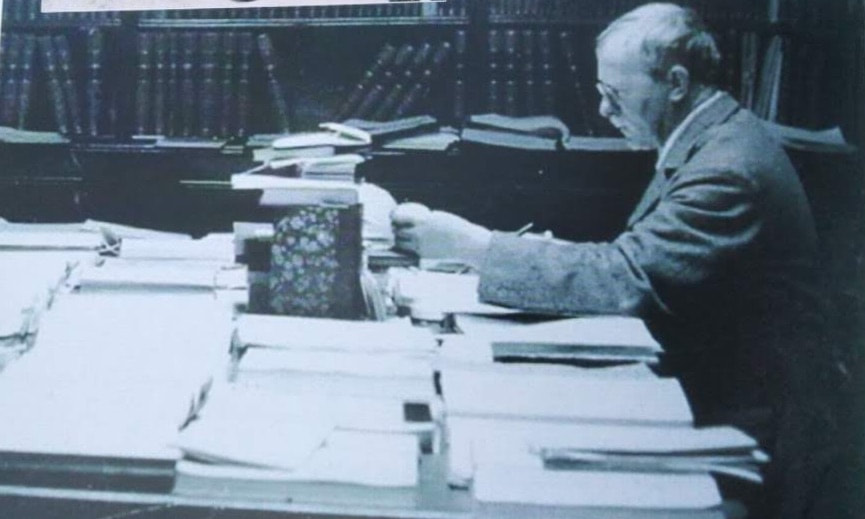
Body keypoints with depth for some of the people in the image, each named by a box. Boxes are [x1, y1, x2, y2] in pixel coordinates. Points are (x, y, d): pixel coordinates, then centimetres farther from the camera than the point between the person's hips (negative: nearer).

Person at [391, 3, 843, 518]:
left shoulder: (729, 168, -25)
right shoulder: (707, 139, 5)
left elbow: (625, 276, -31)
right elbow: (642, 259, 8)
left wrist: (470, 243, -27)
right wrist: (557, 256, -6)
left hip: (752, 429, -8)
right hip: (707, 393, 8)